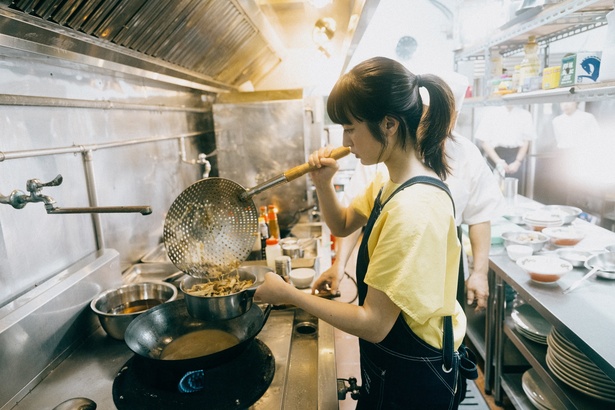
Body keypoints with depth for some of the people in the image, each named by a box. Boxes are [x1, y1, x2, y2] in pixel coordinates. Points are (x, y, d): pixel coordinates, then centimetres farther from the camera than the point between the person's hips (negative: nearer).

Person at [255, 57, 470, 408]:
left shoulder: (413, 209, -33)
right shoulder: (391, 183, -3)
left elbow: (373, 324, -29)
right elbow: (344, 225, 10)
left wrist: (288, 294, -21)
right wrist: (324, 184, -9)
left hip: (413, 378, -8)